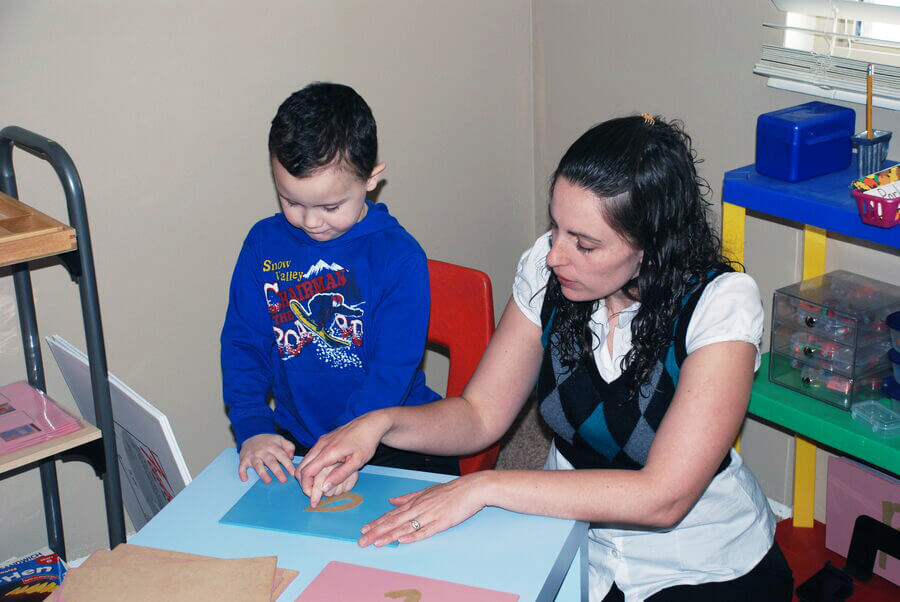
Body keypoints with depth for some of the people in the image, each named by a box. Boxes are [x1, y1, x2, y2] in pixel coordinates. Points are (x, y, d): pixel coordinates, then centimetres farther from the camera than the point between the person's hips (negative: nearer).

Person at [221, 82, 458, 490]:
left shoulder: (399, 256, -9)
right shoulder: (263, 245, 2)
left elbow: (393, 369, -13)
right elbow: (242, 345, 4)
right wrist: (253, 430, -12)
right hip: (294, 439, 2)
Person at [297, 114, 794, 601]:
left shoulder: (720, 304, -23)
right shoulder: (546, 267, -10)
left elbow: (662, 497, -29)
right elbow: (480, 414, -1)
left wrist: (484, 486, -31)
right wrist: (381, 423, -21)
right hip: (575, 542, 4)